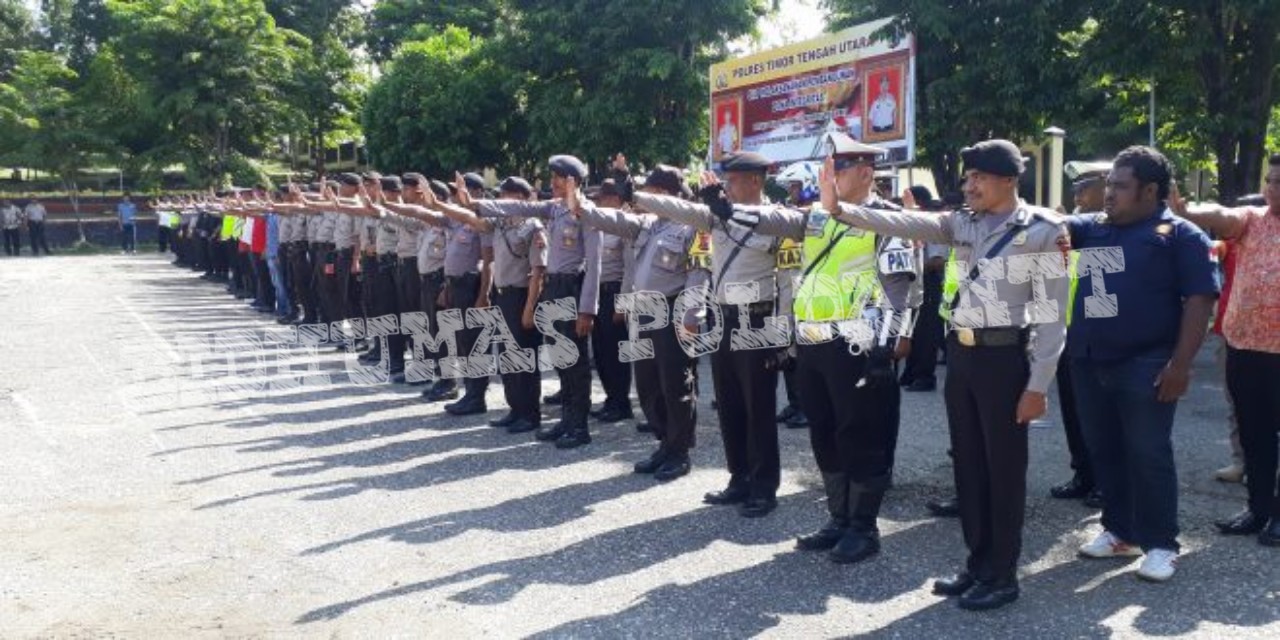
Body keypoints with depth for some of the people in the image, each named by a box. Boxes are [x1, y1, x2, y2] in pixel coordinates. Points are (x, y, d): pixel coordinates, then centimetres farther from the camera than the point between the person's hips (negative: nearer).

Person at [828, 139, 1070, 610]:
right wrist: (839, 208, -15)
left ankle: (1002, 575, 18)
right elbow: (904, 224, -2)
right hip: (960, 354, 6)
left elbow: (1051, 316, -10)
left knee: (1003, 467, 4)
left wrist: (1038, 385, -14)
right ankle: (977, 564, 28)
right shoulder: (963, 223, 9)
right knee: (968, 463, 14)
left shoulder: (1040, 231, -8)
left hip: (1004, 358, -6)